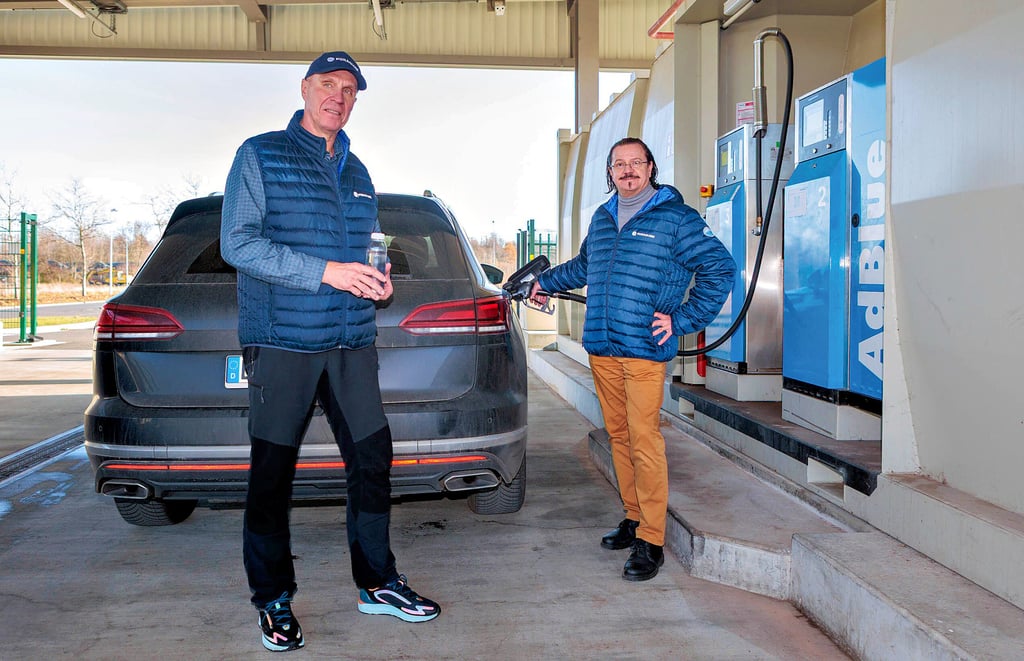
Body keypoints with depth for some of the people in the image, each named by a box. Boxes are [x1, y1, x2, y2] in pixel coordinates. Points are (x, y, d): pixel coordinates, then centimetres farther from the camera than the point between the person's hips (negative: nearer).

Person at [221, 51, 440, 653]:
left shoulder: (357, 173, 19)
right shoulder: (261, 155, 0)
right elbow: (238, 244, -10)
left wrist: (379, 279, 4)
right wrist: (326, 271, -18)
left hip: (352, 341, 6)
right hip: (282, 340, -5)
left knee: (373, 461, 7)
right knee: (273, 473, 1)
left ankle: (378, 582, 22)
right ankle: (274, 600, 17)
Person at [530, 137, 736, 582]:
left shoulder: (676, 218, -1)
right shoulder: (602, 218, 17)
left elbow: (720, 269, -3)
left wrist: (682, 319, -7)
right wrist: (546, 282, 45)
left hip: (644, 350, -6)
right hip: (601, 348, 6)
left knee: (644, 440, -8)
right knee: (618, 435, 11)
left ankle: (651, 542, -2)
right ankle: (633, 519, 23)